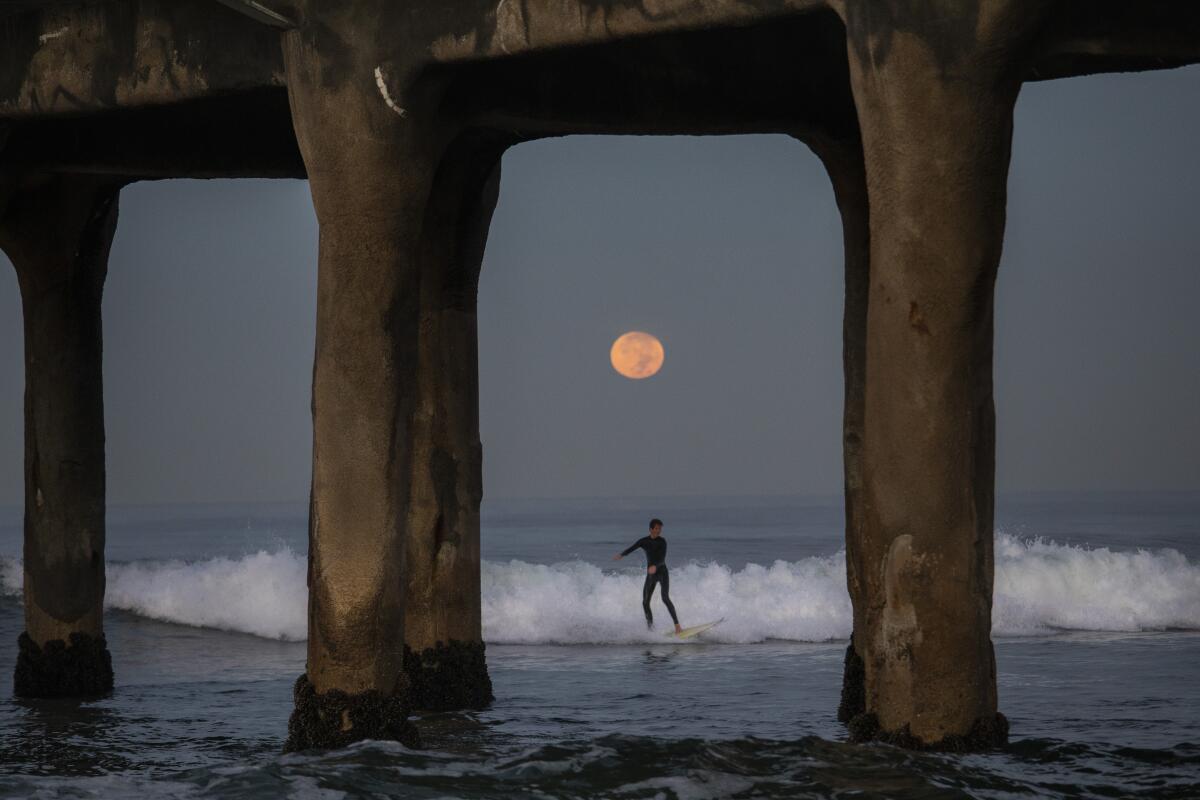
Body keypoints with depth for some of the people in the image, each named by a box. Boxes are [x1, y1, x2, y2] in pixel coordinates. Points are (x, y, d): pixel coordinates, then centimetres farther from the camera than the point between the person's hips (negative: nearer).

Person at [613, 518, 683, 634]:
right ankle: (650, 627, 15)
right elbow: (630, 549, -4)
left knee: (665, 598, -20)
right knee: (645, 602, 2)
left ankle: (677, 625, -22)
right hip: (650, 575, 5)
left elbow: (662, 558, -21)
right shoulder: (644, 541, 5)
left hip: (662, 573, -5)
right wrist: (621, 555, -24)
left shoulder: (662, 541, -9)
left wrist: (655, 566, -40)